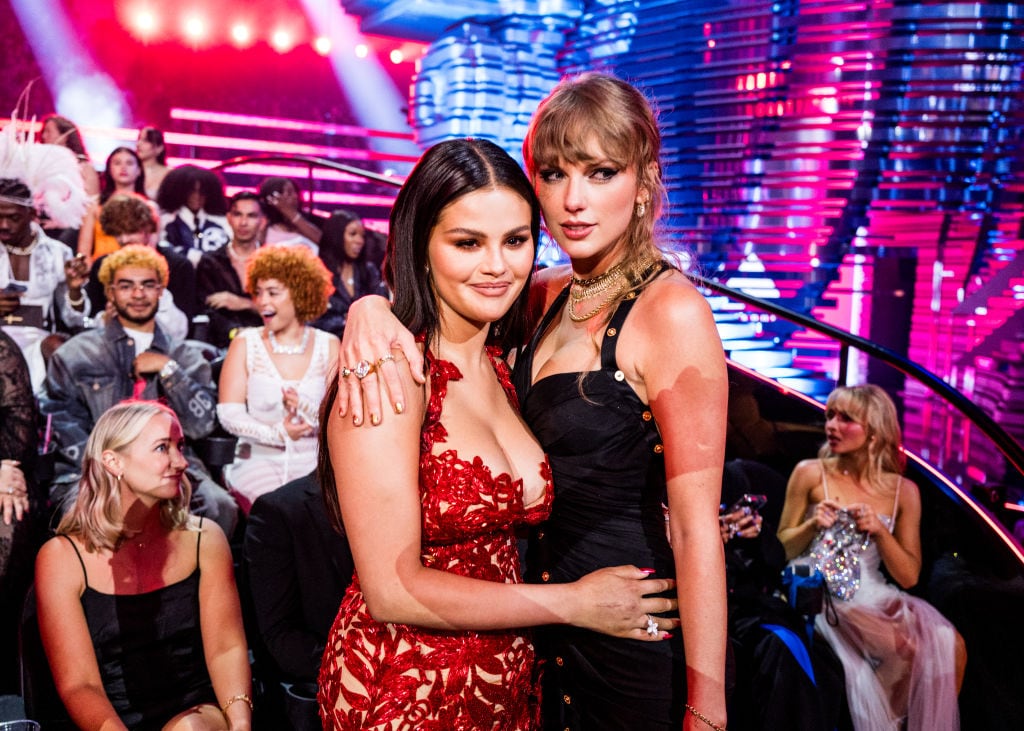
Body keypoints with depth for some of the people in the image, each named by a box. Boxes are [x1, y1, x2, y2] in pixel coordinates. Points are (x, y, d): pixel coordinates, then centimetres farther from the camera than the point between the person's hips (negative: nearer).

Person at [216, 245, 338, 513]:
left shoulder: (328, 346, 5)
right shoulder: (245, 343, 5)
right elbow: (228, 413, -4)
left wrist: (306, 409, -21)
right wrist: (276, 434, -18)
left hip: (313, 463, 1)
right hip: (258, 459, -1)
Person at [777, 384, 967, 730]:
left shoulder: (903, 491, 4)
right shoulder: (810, 473, -1)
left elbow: (909, 576, 5)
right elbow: (781, 549, 5)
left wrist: (880, 531, -10)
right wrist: (813, 526, -14)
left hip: (870, 595, 4)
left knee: (947, 644, -18)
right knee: (909, 648, -23)